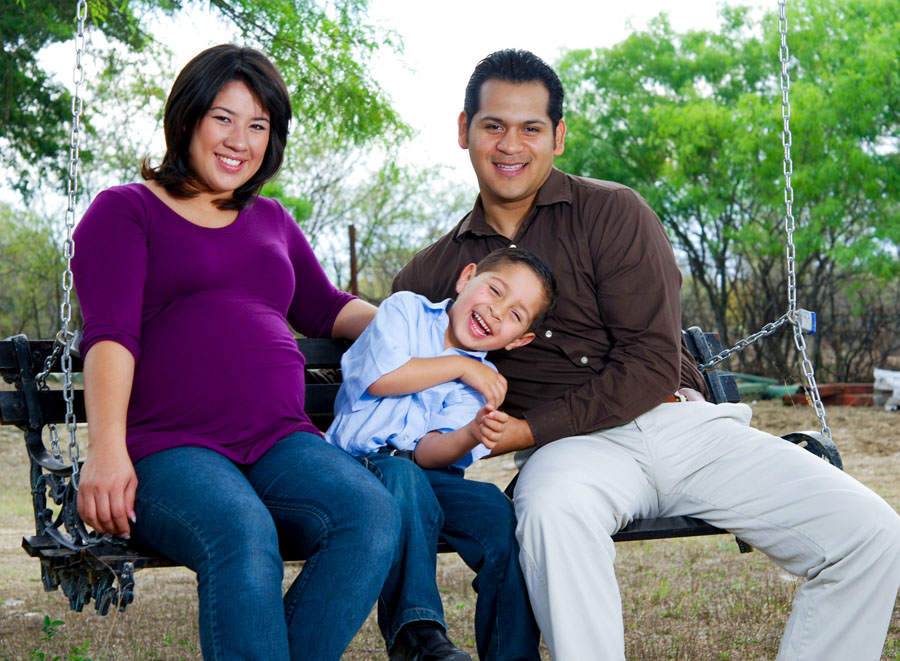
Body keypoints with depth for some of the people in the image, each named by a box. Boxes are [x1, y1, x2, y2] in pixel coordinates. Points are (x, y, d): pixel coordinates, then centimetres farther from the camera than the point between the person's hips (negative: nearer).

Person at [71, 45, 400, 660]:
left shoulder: (272, 221, 29)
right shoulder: (125, 210, 12)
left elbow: (327, 309, 33)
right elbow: (110, 333, -2)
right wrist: (106, 446, -18)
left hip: (282, 442, 5)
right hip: (168, 448, -4)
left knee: (374, 516, -28)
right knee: (244, 537, -37)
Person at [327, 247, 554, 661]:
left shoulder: (481, 382, 11)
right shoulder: (405, 309, 7)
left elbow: (429, 453, -5)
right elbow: (379, 376, -12)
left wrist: (471, 435, -28)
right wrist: (460, 366, -4)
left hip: (423, 472, 3)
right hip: (359, 463, -3)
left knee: (497, 509, -22)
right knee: (401, 476, -36)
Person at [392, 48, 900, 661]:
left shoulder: (613, 213, 4)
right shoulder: (433, 271, 12)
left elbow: (654, 363, -4)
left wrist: (530, 429, -11)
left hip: (685, 424, 1)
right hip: (574, 449, -1)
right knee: (553, 511, -40)